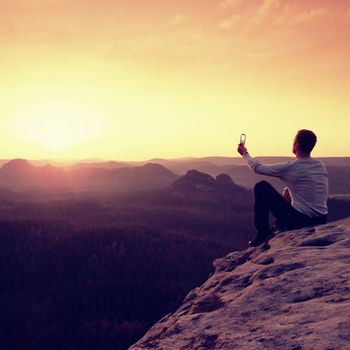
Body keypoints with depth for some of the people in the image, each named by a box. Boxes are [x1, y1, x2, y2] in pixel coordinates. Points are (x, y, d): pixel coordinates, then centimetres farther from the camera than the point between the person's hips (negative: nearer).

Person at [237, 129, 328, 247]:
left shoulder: (290, 167, -13)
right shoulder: (321, 166, 5)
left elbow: (257, 168, 0)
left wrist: (245, 153, 16)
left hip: (299, 221, -7)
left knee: (261, 187, 3)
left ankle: (262, 233, 9)